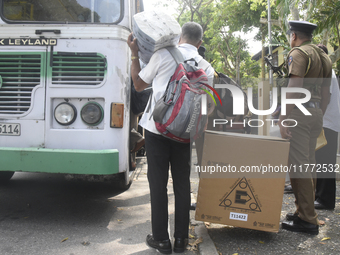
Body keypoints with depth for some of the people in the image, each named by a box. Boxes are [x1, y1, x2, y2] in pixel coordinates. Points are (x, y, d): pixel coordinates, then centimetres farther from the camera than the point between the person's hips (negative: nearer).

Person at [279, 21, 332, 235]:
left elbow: (294, 87, -19)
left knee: (298, 165, -7)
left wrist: (283, 117, -20)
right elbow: (326, 93, 19)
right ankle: (306, 212, 22)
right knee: (309, 164, 14)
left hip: (300, 112, -9)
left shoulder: (298, 53, -8)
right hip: (316, 113, 9)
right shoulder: (324, 57, 19)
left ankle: (307, 220, -4)